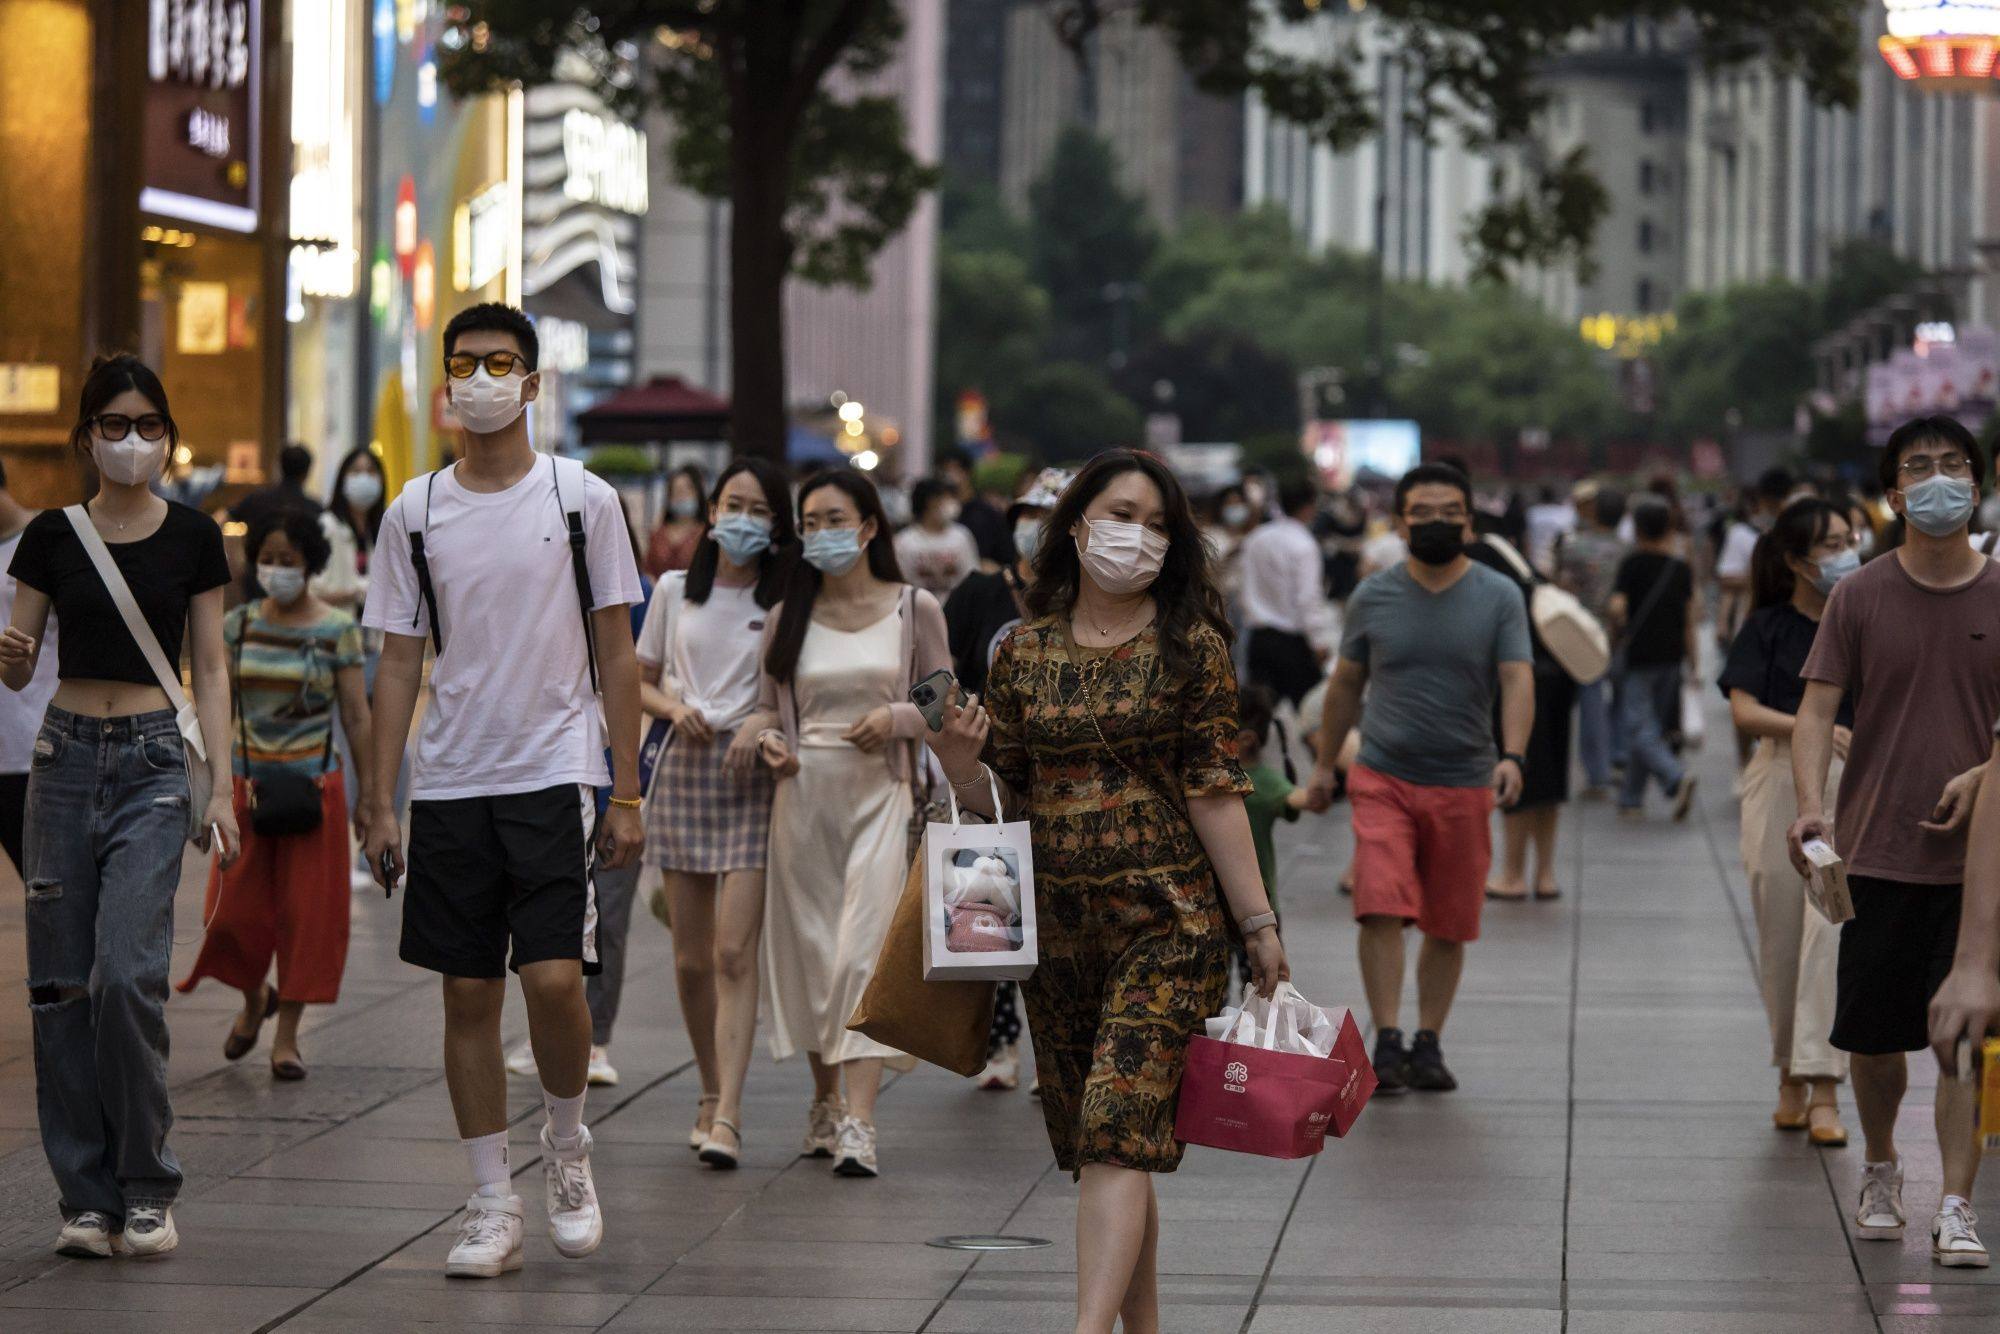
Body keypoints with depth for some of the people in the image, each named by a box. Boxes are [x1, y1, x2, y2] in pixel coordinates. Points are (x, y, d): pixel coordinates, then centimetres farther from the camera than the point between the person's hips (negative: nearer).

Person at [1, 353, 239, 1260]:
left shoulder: (192, 538, 3)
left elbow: (210, 670, 5)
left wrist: (222, 790, -2)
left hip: (153, 760, -2)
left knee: (127, 973, -16)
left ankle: (146, 1191, -3)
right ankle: (87, 1198, 8)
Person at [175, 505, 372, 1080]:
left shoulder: (337, 630, -3)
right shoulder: (238, 626, 5)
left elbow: (357, 717, -1)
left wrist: (369, 796, -2)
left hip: (313, 785, -2)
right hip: (248, 783, 2)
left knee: (305, 910, -1)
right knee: (237, 906, 1)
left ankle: (287, 1035, 9)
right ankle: (254, 998, 30)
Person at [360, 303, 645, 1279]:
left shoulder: (583, 500, 1)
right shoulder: (415, 513, 6)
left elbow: (616, 655, 3)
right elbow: (399, 662, 9)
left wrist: (627, 795, -2)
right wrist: (380, 803, 3)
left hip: (556, 776, -2)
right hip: (450, 785, 2)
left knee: (555, 979, -14)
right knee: (468, 994, 4)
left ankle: (566, 1144, 14)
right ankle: (492, 1206, 11)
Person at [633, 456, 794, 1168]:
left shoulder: (786, 600, 2)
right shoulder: (676, 591, 10)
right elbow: (640, 680, 17)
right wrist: (675, 708, -3)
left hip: (754, 771, -3)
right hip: (685, 766, 3)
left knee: (734, 952, -14)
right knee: (691, 957, 7)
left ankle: (727, 1116, -18)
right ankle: (711, 1095, 24)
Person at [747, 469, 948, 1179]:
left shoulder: (914, 610, 3)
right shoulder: (789, 617, 9)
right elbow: (768, 704, 15)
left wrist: (896, 718, -11)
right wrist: (768, 738, -7)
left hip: (881, 794, -3)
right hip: (804, 794, 3)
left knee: (863, 949, -14)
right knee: (810, 948, 6)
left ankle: (859, 1123, -19)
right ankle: (825, 1100, 22)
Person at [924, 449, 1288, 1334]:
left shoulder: (1190, 647, -1)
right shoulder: (1025, 653, 8)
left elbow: (1214, 794, -3)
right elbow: (1002, 798, 11)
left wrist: (1258, 924, -6)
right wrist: (959, 761, -10)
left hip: (1166, 922, -4)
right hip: (1056, 925, 4)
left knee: (1118, 1131, -16)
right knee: (1095, 1146, 9)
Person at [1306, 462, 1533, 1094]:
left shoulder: (1499, 598, 0)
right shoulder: (1373, 597, 4)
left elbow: (1518, 681, -9)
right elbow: (1346, 684, 15)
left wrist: (1512, 756, -25)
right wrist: (1325, 763, 16)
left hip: (1463, 783, 0)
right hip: (1383, 778, 0)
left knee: (1449, 926, 7)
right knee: (1382, 910, -16)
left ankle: (1428, 1046, 19)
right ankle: (1387, 1043, -12)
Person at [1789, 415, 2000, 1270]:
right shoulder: (1860, 597, 1)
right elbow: (1816, 710, -3)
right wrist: (1811, 804, -19)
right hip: (1875, 849, 1)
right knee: (1874, 1033, 8)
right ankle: (1880, 1172, 32)